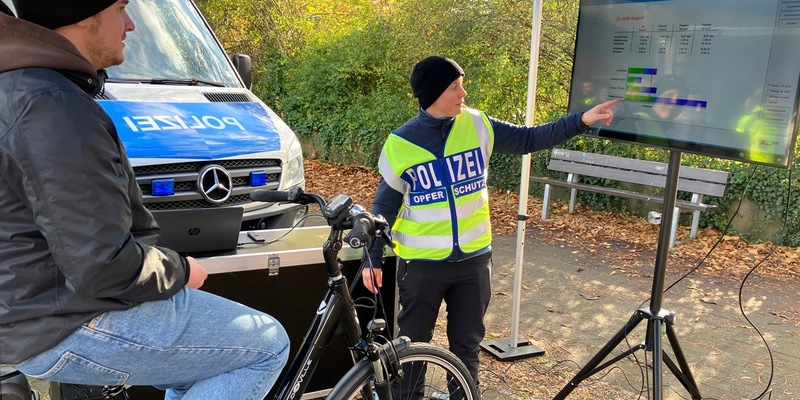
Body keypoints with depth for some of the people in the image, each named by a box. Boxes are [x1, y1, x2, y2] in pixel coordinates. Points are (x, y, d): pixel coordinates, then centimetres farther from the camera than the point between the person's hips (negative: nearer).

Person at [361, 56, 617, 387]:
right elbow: (384, 207, -2)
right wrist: (372, 257, -4)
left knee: (467, 344, 17)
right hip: (422, 263, -2)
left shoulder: (477, 126, -3)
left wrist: (580, 121, -5)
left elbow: (528, 139, 4)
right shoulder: (401, 143, -10)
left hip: (473, 259, 3)